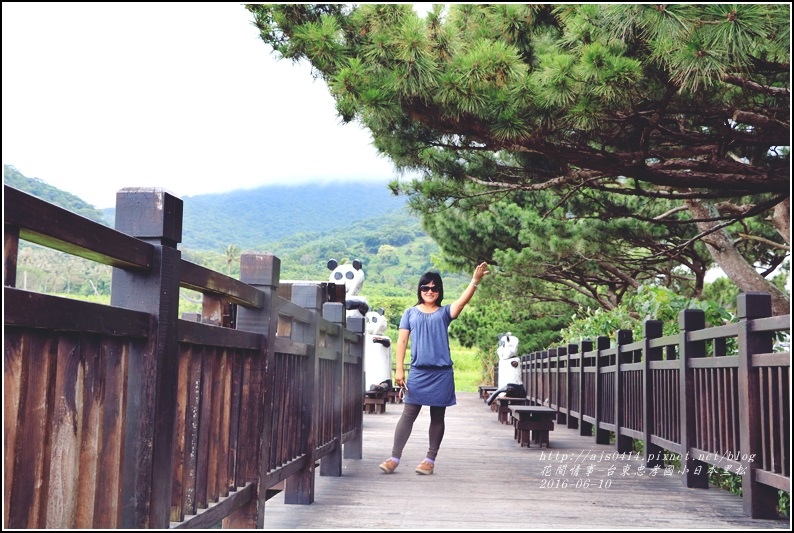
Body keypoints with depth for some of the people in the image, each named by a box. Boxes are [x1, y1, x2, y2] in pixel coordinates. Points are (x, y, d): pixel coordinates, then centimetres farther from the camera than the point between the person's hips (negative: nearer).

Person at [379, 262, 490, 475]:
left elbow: (462, 301, -13)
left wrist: (475, 281, -30)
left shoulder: (445, 312, 6)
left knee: (437, 416, 7)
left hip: (442, 373, 0)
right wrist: (399, 370, -4)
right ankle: (394, 457, 0)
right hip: (418, 372, 0)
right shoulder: (411, 313, 8)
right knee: (408, 414, -1)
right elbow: (402, 341, 4)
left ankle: (430, 459, 16)